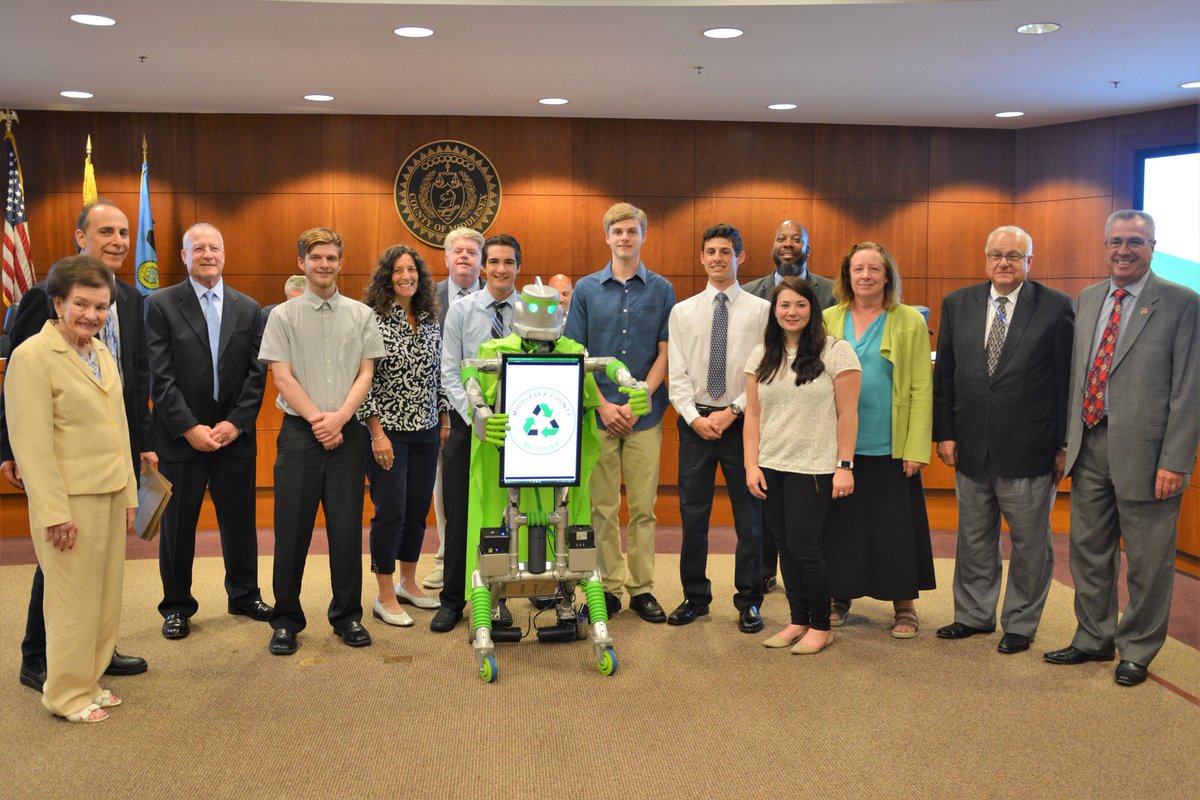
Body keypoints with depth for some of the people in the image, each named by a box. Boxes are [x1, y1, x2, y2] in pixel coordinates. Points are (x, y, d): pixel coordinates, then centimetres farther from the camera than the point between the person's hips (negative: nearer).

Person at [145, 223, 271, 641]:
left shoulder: (248, 308, 7)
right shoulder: (161, 305, -1)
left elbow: (257, 373, 3)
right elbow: (160, 376, -7)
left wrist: (236, 422, -8)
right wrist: (190, 428, -13)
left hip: (235, 434, 2)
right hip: (181, 435, -2)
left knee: (239, 520, 10)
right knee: (177, 524, 8)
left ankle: (244, 594, 28)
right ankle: (177, 606, 22)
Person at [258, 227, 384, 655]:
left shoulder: (361, 315, 8)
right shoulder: (283, 315, 5)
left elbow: (366, 374, 3)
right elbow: (282, 377, -2)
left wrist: (340, 416, -11)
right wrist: (317, 419, -11)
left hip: (347, 432, 1)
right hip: (299, 432, -1)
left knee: (347, 527, 5)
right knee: (292, 528, 2)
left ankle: (347, 615, 18)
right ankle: (286, 619, 14)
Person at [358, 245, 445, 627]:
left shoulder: (430, 321, 8)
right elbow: (363, 380, -12)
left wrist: (445, 420, 11)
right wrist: (378, 433, -15)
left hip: (426, 431, 6)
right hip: (388, 431, -6)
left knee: (418, 508, 12)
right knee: (391, 510, -2)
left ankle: (408, 582, 28)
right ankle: (385, 596, 10)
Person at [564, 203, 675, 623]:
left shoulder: (661, 289, 4)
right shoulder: (586, 289, 5)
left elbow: (665, 352, 1)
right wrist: (603, 404, -7)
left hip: (645, 414, 0)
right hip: (599, 414, 0)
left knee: (643, 508, 4)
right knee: (603, 508, 5)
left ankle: (642, 588, 14)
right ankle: (609, 587, 15)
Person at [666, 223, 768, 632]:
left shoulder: (761, 309, 1)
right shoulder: (682, 312, 8)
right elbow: (677, 374, 4)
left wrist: (733, 411, -11)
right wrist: (695, 417, -9)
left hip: (742, 421, -2)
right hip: (695, 421, 2)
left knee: (749, 514, 5)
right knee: (692, 513, 6)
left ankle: (749, 601, 16)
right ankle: (694, 597, 19)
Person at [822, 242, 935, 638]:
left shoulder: (910, 322, 0)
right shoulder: (828, 320, 7)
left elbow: (921, 389, -3)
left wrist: (916, 449, -9)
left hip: (891, 447, -2)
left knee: (895, 527, 4)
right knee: (841, 526, 9)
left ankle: (905, 606, 18)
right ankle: (840, 597, 24)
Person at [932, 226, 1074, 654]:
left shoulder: (1057, 307, -4)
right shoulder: (957, 304, 5)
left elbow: (1067, 380, -4)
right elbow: (944, 375, 7)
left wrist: (1064, 443, -6)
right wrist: (944, 433, 1)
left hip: (1029, 449, -3)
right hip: (971, 447, 4)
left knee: (1029, 540, 8)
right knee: (974, 537, 15)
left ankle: (1021, 624, 23)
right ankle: (974, 614, 30)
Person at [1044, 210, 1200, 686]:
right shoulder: (1088, 300, 11)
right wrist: (1067, 440, 9)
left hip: (1144, 450, -5)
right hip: (1090, 447, 5)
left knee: (1147, 562, 7)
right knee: (1089, 552, 16)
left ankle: (1137, 651, 24)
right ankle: (1094, 639, 32)